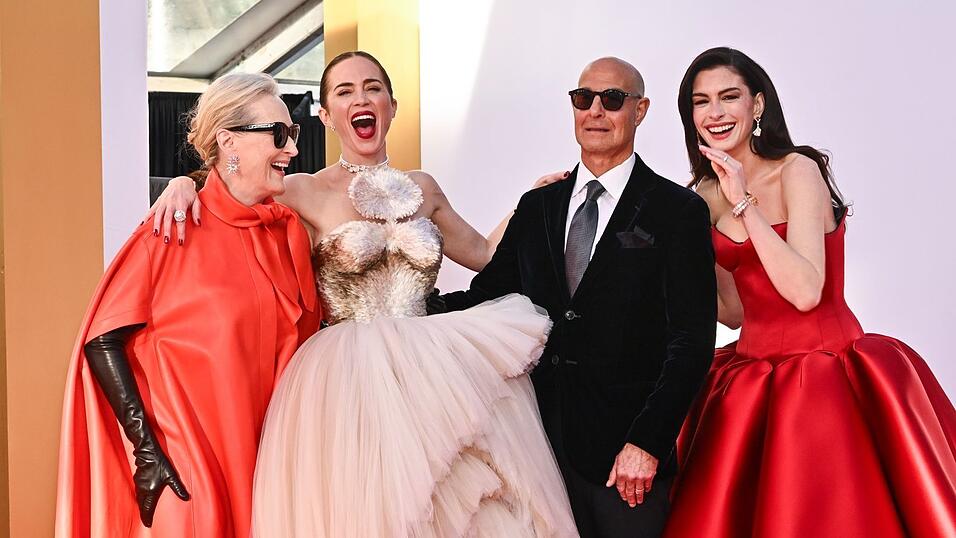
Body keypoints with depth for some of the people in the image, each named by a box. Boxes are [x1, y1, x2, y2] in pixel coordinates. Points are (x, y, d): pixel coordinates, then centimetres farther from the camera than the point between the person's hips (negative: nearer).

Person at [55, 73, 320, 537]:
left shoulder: (290, 232, 4)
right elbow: (102, 342, -13)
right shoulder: (176, 231, -12)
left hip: (260, 458, 5)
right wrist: (146, 449, -17)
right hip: (181, 464, -5)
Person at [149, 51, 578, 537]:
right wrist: (184, 183, -15)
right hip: (346, 381, -4)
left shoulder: (422, 189, 13)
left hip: (427, 376, 4)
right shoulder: (304, 194, 0)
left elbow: (484, 254, 22)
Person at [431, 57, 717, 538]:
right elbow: (486, 296, 9)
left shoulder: (679, 211, -3)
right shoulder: (536, 207, 12)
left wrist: (646, 443, -15)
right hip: (543, 434, 4)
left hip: (626, 446, -4)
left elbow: (692, 341, -8)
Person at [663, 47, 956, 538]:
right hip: (752, 379, 6)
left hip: (825, 376, -6)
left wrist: (743, 203, -22)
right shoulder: (708, 195, 7)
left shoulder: (797, 170, -11)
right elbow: (735, 311, 11)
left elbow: (805, 292, -23)